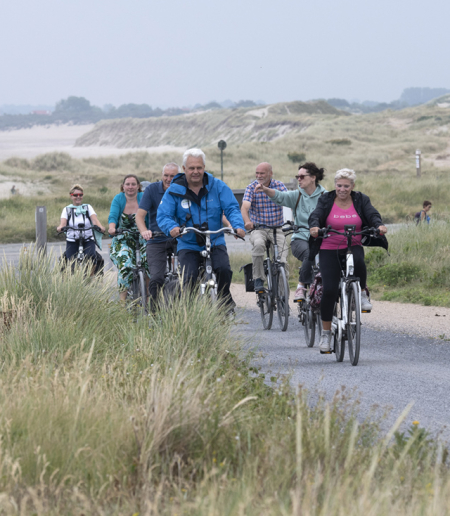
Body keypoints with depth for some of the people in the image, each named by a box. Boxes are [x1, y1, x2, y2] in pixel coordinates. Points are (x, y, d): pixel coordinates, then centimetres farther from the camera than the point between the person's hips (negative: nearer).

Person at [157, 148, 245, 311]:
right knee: (189, 278, -23)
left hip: (215, 242, 1)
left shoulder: (217, 186, 0)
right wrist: (171, 227, -33)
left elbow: (232, 208, -4)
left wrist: (238, 226, -26)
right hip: (188, 245, -1)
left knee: (224, 269, -26)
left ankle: (224, 296, 2)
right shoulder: (174, 190, -3)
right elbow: (162, 215, -9)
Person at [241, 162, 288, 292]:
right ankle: (258, 279, -22)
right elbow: (244, 207, -17)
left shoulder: (279, 186, 1)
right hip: (257, 229, -1)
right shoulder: (251, 188, -2)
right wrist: (247, 221, -39)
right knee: (258, 244, -33)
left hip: (277, 228, 1)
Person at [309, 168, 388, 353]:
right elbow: (315, 215, -13)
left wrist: (379, 225, -33)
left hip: (353, 247, 1)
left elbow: (372, 214, -10)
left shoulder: (361, 200, 4)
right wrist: (314, 227, -37)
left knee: (358, 262, -37)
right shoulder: (326, 200, 1)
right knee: (329, 290, -13)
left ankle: (362, 294, -10)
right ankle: (326, 333, 0)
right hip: (329, 249, -1)